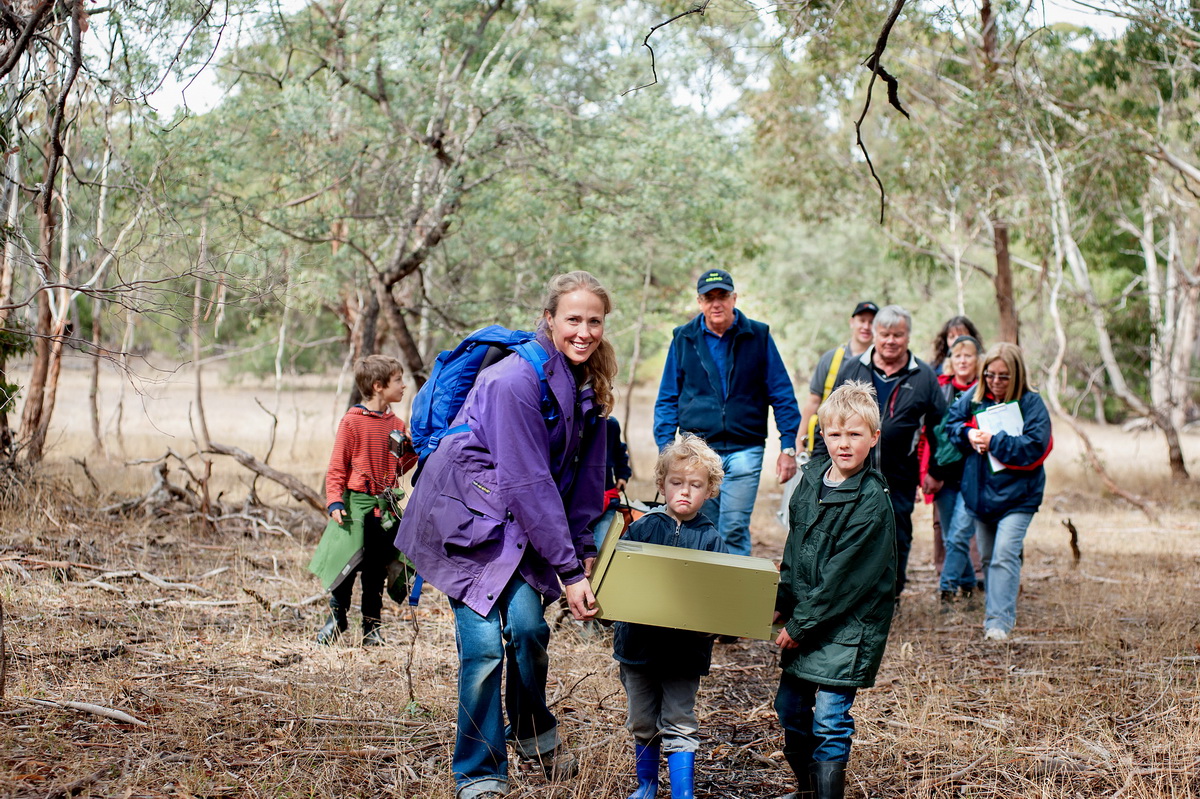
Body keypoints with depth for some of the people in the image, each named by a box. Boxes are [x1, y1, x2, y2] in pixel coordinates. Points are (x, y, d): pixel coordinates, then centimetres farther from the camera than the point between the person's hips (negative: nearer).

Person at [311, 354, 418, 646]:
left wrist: (412, 449, -2)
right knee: (347, 563, -1)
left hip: (384, 507, 5)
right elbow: (337, 466, -6)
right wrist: (334, 502, -16)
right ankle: (337, 617, 19)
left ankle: (372, 625, 19)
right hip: (356, 504, -5)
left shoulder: (396, 424, 9)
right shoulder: (352, 421, -8)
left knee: (377, 568, 9)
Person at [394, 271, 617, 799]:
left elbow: (587, 473, 7)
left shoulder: (589, 383, 0)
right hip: (463, 512, -6)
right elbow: (529, 482, -26)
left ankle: (534, 735, 21)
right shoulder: (514, 380, -26)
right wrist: (568, 571, -24)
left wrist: (585, 551, 0)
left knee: (528, 625, -6)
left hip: (518, 519, 6)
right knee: (483, 645, -11)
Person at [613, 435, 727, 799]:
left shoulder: (711, 540, -3)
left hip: (685, 650, -2)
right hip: (639, 642, 2)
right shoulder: (642, 529, -3)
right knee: (643, 723, 16)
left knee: (679, 724, 0)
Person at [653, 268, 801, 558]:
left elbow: (783, 396, 5)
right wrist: (666, 450, 2)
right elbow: (667, 400, 10)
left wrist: (788, 448, -1)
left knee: (734, 530, -7)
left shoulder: (758, 336, 3)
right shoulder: (684, 338, 6)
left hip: (744, 450, -1)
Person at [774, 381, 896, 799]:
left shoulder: (872, 501, -18)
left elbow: (844, 577, -18)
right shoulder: (812, 478, 4)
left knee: (829, 721, -6)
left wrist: (800, 625, -15)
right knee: (789, 706, 15)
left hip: (848, 623, -7)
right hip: (805, 619, 7)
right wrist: (782, 604, 7)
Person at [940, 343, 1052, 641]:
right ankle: (995, 612, 30)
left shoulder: (1031, 403, -12)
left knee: (1004, 555, -16)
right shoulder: (975, 396, 2)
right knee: (988, 557, 16)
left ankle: (1000, 621, -17)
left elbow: (1034, 447, -20)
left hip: (1017, 496, -5)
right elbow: (951, 421, 11)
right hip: (980, 491, 5)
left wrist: (994, 441, -22)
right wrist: (968, 434, -9)